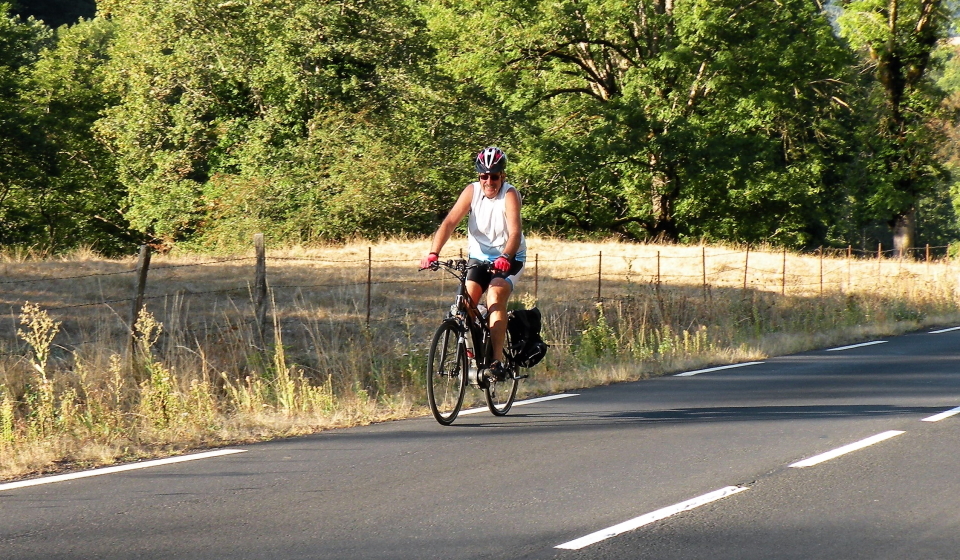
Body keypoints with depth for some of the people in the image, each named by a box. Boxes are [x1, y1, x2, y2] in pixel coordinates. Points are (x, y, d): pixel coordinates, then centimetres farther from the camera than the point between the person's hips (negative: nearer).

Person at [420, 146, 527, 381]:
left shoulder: (510, 194, -19)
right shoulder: (472, 191, -11)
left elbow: (515, 232, -32)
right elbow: (450, 222, -19)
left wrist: (505, 258, -50)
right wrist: (433, 253, -33)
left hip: (508, 259, -4)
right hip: (479, 256, 4)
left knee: (495, 297, -26)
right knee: (466, 301, -16)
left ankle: (497, 360, -28)